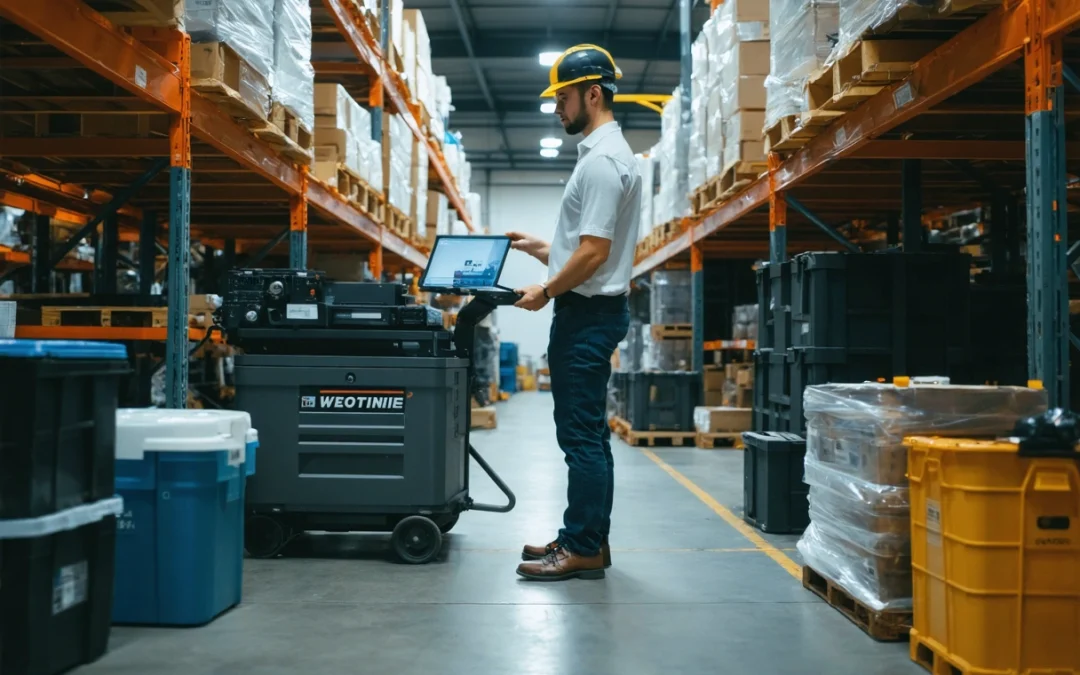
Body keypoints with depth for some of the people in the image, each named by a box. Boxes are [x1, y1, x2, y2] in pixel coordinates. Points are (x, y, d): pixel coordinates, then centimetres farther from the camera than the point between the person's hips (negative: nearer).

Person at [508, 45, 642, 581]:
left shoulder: (602, 160, -16)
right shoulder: (603, 153, 17)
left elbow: (593, 253, -22)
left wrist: (545, 292, -11)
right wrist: (537, 247, 18)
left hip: (587, 314, -11)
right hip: (588, 310, 11)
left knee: (583, 434, -6)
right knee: (586, 432, 14)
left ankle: (584, 549, 0)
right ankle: (584, 539, 23)